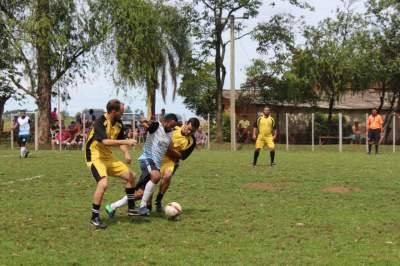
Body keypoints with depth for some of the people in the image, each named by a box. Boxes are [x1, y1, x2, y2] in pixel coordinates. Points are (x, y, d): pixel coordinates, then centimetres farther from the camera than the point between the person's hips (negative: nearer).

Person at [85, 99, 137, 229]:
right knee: (103, 183, -28)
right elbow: (105, 141, -35)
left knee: (131, 176, 11)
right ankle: (94, 217, -15)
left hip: (109, 157, 9)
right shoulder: (100, 123, -22)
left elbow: (121, 141, 10)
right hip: (95, 157, -9)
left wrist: (126, 153, -10)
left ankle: (131, 207, 26)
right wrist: (126, 141, -35)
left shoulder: (119, 124, 2)